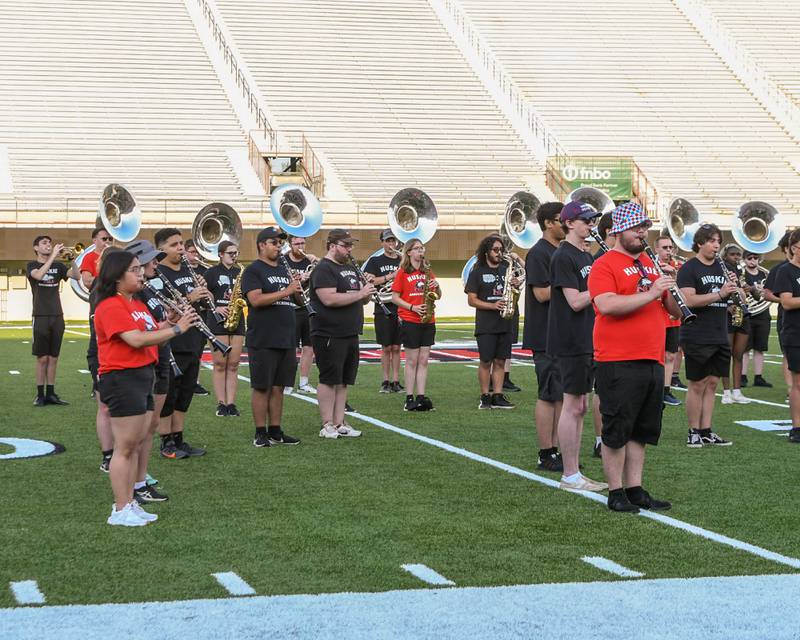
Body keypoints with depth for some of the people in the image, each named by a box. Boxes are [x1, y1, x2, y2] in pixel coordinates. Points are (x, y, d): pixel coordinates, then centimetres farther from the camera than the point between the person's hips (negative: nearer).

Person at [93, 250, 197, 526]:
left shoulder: (138, 305, 18)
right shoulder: (110, 307, -14)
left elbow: (152, 333, 16)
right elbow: (136, 340, -24)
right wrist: (176, 329, -20)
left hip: (143, 377, 10)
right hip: (122, 380, -10)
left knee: (137, 445, 12)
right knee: (125, 447, -7)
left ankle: (129, 503, 18)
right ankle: (120, 511, -2)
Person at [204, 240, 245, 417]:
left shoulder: (240, 272, 14)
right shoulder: (212, 273, 2)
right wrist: (215, 308, -14)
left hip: (237, 321, 4)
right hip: (217, 321, -4)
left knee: (233, 365, 2)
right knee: (220, 364, -3)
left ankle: (231, 403, 4)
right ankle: (221, 403, 1)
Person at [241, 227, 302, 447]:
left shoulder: (284, 270, 18)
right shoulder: (253, 270, -5)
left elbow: (295, 300, 24)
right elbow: (256, 299, -19)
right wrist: (285, 291, -21)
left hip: (285, 339, 7)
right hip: (262, 340, -7)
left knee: (278, 388, 10)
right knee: (262, 388, -2)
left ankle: (275, 431, 16)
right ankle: (260, 433, 4)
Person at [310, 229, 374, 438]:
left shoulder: (350, 268, 18)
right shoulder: (323, 269, -10)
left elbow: (363, 300, 22)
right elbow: (329, 299, -24)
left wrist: (368, 291, -1)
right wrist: (359, 293, -19)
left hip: (350, 334, 9)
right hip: (329, 335, -9)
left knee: (343, 381, 11)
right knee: (329, 380, -4)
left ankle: (339, 423, 16)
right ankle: (327, 426, 1)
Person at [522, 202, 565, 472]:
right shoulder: (538, 253, -11)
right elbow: (541, 293, -19)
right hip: (545, 336, -9)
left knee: (561, 395, 10)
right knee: (549, 396, -5)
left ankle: (556, 450, 15)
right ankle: (546, 455, 0)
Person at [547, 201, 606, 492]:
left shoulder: (586, 257, 16)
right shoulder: (563, 257, -13)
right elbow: (575, 301, -19)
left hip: (586, 341, 9)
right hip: (570, 343, -9)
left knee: (580, 406, 11)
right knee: (572, 406, -6)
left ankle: (575, 471, 16)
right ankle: (570, 476, -2)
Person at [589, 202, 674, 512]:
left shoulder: (651, 265, 17)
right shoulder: (604, 266, -5)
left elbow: (675, 310, 19)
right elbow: (607, 305, -22)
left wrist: (671, 285, -1)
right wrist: (651, 293, -22)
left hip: (652, 361, 7)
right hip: (619, 363, -7)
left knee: (642, 431, 12)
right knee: (617, 431, -1)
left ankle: (635, 489, 20)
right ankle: (616, 493, 7)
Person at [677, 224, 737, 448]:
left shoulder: (722, 268, 15)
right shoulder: (689, 269, -7)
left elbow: (729, 300, 21)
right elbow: (689, 300, -19)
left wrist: (734, 290, -1)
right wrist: (720, 294, -24)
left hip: (720, 336, 7)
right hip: (697, 336, -7)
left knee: (711, 383, 9)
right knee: (697, 385, -2)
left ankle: (706, 432, 14)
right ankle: (693, 432, 6)